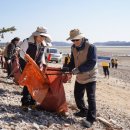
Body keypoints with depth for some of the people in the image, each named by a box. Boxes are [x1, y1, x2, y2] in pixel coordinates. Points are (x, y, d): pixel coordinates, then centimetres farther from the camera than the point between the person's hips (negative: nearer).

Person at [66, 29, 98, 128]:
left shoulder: (91, 47, -21)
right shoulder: (74, 48, 0)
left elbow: (92, 63, -26)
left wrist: (79, 69, -33)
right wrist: (68, 68, -10)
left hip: (90, 76, -7)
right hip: (79, 77, 7)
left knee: (91, 97, -8)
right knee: (78, 95, 14)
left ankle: (90, 119, -2)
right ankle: (84, 111, 35)